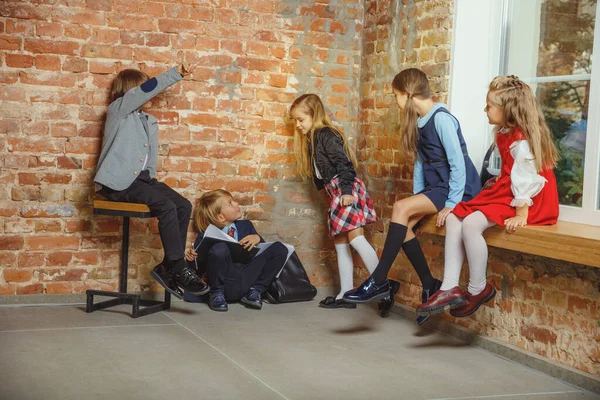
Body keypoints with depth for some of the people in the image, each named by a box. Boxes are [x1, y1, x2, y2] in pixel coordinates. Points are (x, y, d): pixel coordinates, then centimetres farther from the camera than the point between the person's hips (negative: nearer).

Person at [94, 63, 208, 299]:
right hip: (118, 182, -8)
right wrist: (176, 74, -9)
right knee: (166, 207, -26)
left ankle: (168, 267, -9)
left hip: (142, 178, 8)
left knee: (184, 206, -12)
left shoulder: (150, 122, 21)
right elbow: (147, 89, -13)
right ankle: (179, 269, -20)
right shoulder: (118, 109, 1)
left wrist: (151, 180, 6)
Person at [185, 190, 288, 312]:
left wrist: (257, 238, 0)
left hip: (249, 278, 4)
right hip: (227, 285, -4)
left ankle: (255, 291, 0)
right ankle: (216, 294, -9)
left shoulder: (246, 225, 22)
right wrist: (192, 257, -17)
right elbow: (199, 267, 5)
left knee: (279, 248, -9)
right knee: (219, 248, -33)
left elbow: (264, 251, 20)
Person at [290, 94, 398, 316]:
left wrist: (346, 190, -24)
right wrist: (327, 190, 20)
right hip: (335, 192, 11)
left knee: (355, 237, -18)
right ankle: (345, 295, 13)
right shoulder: (313, 139, 20)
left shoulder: (325, 135, -9)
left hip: (346, 189, -10)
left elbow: (343, 163, -18)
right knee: (340, 242, 9)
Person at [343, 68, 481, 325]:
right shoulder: (420, 122, 11)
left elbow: (458, 164, -19)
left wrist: (451, 204, -21)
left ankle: (379, 282, -18)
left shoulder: (441, 119, -16)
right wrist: (418, 199, 2)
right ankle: (429, 286, -1)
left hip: (457, 190, -8)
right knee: (404, 223, -11)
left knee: (400, 209, -23)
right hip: (436, 188, 8)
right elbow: (420, 162, 11)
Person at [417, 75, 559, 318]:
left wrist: (520, 215, -24)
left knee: (471, 223, -27)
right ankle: (450, 288, -12)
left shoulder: (521, 140, -19)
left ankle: (478, 289, -9)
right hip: (504, 192, 10)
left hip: (524, 200, -10)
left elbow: (525, 178, -22)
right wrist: (499, 180, 6)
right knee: (454, 218, -3)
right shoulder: (506, 133, 10)